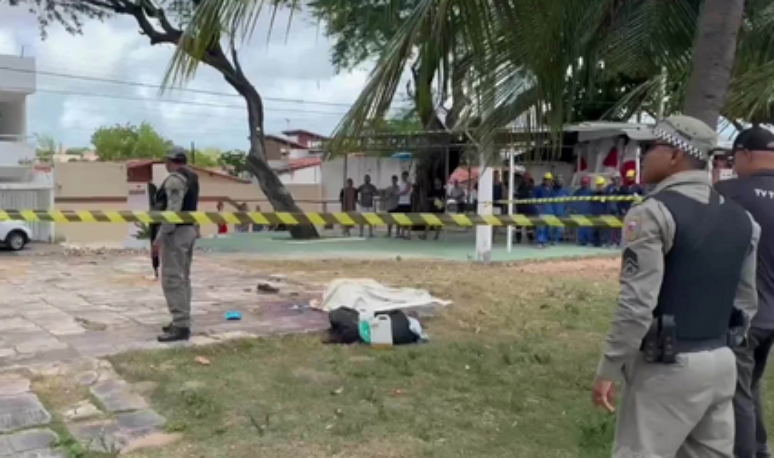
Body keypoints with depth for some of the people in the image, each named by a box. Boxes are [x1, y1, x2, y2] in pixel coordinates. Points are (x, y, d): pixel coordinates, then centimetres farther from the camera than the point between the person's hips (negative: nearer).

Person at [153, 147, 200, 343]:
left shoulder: (175, 178, -15)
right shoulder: (191, 177, 15)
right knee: (182, 278, 14)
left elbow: (173, 210, -23)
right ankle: (182, 321, 21)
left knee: (172, 279, -9)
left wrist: (160, 236, -23)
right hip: (189, 229, 10)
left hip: (176, 231, -10)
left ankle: (180, 326, -11)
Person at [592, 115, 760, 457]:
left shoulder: (653, 213, -15)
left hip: (667, 365, -8)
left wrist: (607, 370, -13)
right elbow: (746, 300, 14)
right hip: (721, 362, 8)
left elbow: (637, 303, -20)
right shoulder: (741, 218, 9)